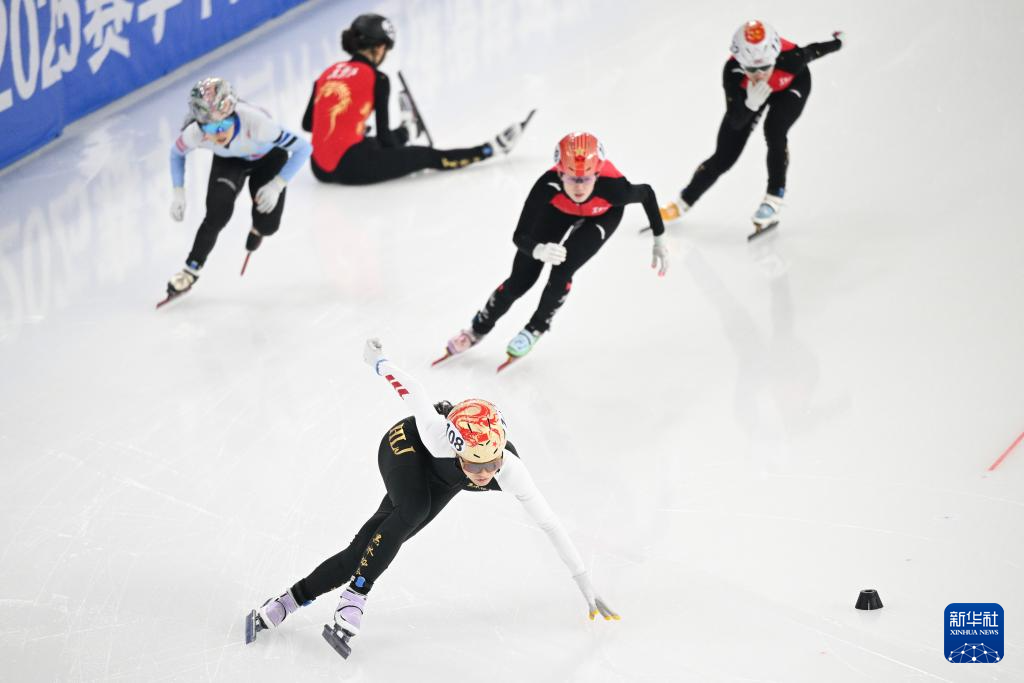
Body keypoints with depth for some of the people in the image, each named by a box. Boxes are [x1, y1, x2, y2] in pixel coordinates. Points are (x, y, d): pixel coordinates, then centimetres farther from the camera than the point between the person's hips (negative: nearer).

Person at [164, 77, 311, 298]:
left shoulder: (256, 123, -46)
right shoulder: (194, 134, -35)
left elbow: (303, 148, -32)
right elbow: (176, 153, -9)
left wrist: (277, 185, -34)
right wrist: (178, 193, -16)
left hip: (268, 157, -1)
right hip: (227, 161, 1)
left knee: (267, 224, -6)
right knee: (217, 213, -20)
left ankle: (257, 229, 34)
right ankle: (191, 270, -1)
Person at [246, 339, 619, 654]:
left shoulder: (512, 471, -36)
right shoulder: (440, 436, -44)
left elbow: (550, 524, -30)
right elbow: (413, 391, -26)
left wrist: (586, 587, -27)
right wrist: (377, 360, -6)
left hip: (443, 480, 3)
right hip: (406, 445, -3)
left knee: (368, 547, -5)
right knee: (412, 511, -36)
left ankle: (293, 598, 5)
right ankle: (355, 596, -26)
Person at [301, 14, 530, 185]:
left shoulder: (328, 74, 10)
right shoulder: (376, 78, -8)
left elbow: (307, 124, 16)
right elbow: (383, 134, -6)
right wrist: (399, 154, 14)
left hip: (320, 168, 7)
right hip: (352, 167, -7)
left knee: (379, 143, 40)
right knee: (426, 156, 10)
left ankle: (409, 130, 72)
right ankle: (492, 149, 24)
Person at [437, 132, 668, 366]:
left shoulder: (612, 187, -43)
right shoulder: (548, 186, -43)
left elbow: (646, 193, -20)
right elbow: (520, 236, -38)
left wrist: (659, 239, -13)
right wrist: (539, 250, -61)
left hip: (603, 215, -1)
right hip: (559, 209, 1)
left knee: (562, 271, -19)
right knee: (520, 280, 1)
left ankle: (535, 329, 12)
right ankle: (478, 329, 29)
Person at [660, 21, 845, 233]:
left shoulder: (790, 58, -43)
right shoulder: (732, 72, -40)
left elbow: (812, 52, -19)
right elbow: (735, 122, -33)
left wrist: (836, 42, 2)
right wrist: (751, 104, -53)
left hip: (791, 86, -1)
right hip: (751, 94, 1)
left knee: (774, 130, -30)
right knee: (724, 157, 2)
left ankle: (774, 199, -13)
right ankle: (683, 202, 24)